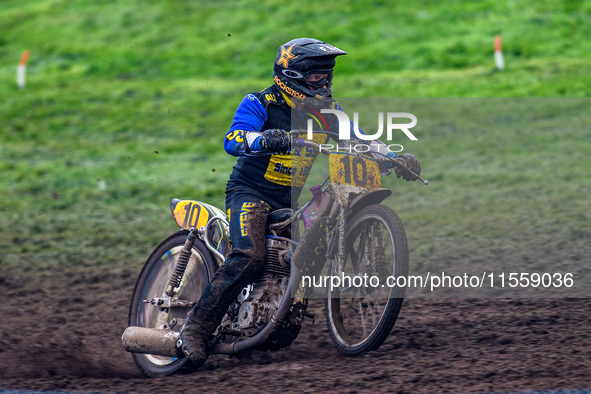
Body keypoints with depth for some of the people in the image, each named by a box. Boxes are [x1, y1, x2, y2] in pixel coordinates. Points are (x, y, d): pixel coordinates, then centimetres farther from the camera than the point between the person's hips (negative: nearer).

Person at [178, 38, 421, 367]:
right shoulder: (260, 104, -9)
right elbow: (232, 140, -25)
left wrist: (397, 159, -11)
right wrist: (264, 139, -46)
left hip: (291, 200, 7)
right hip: (251, 192, -6)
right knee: (250, 257, -28)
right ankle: (197, 327, -23)